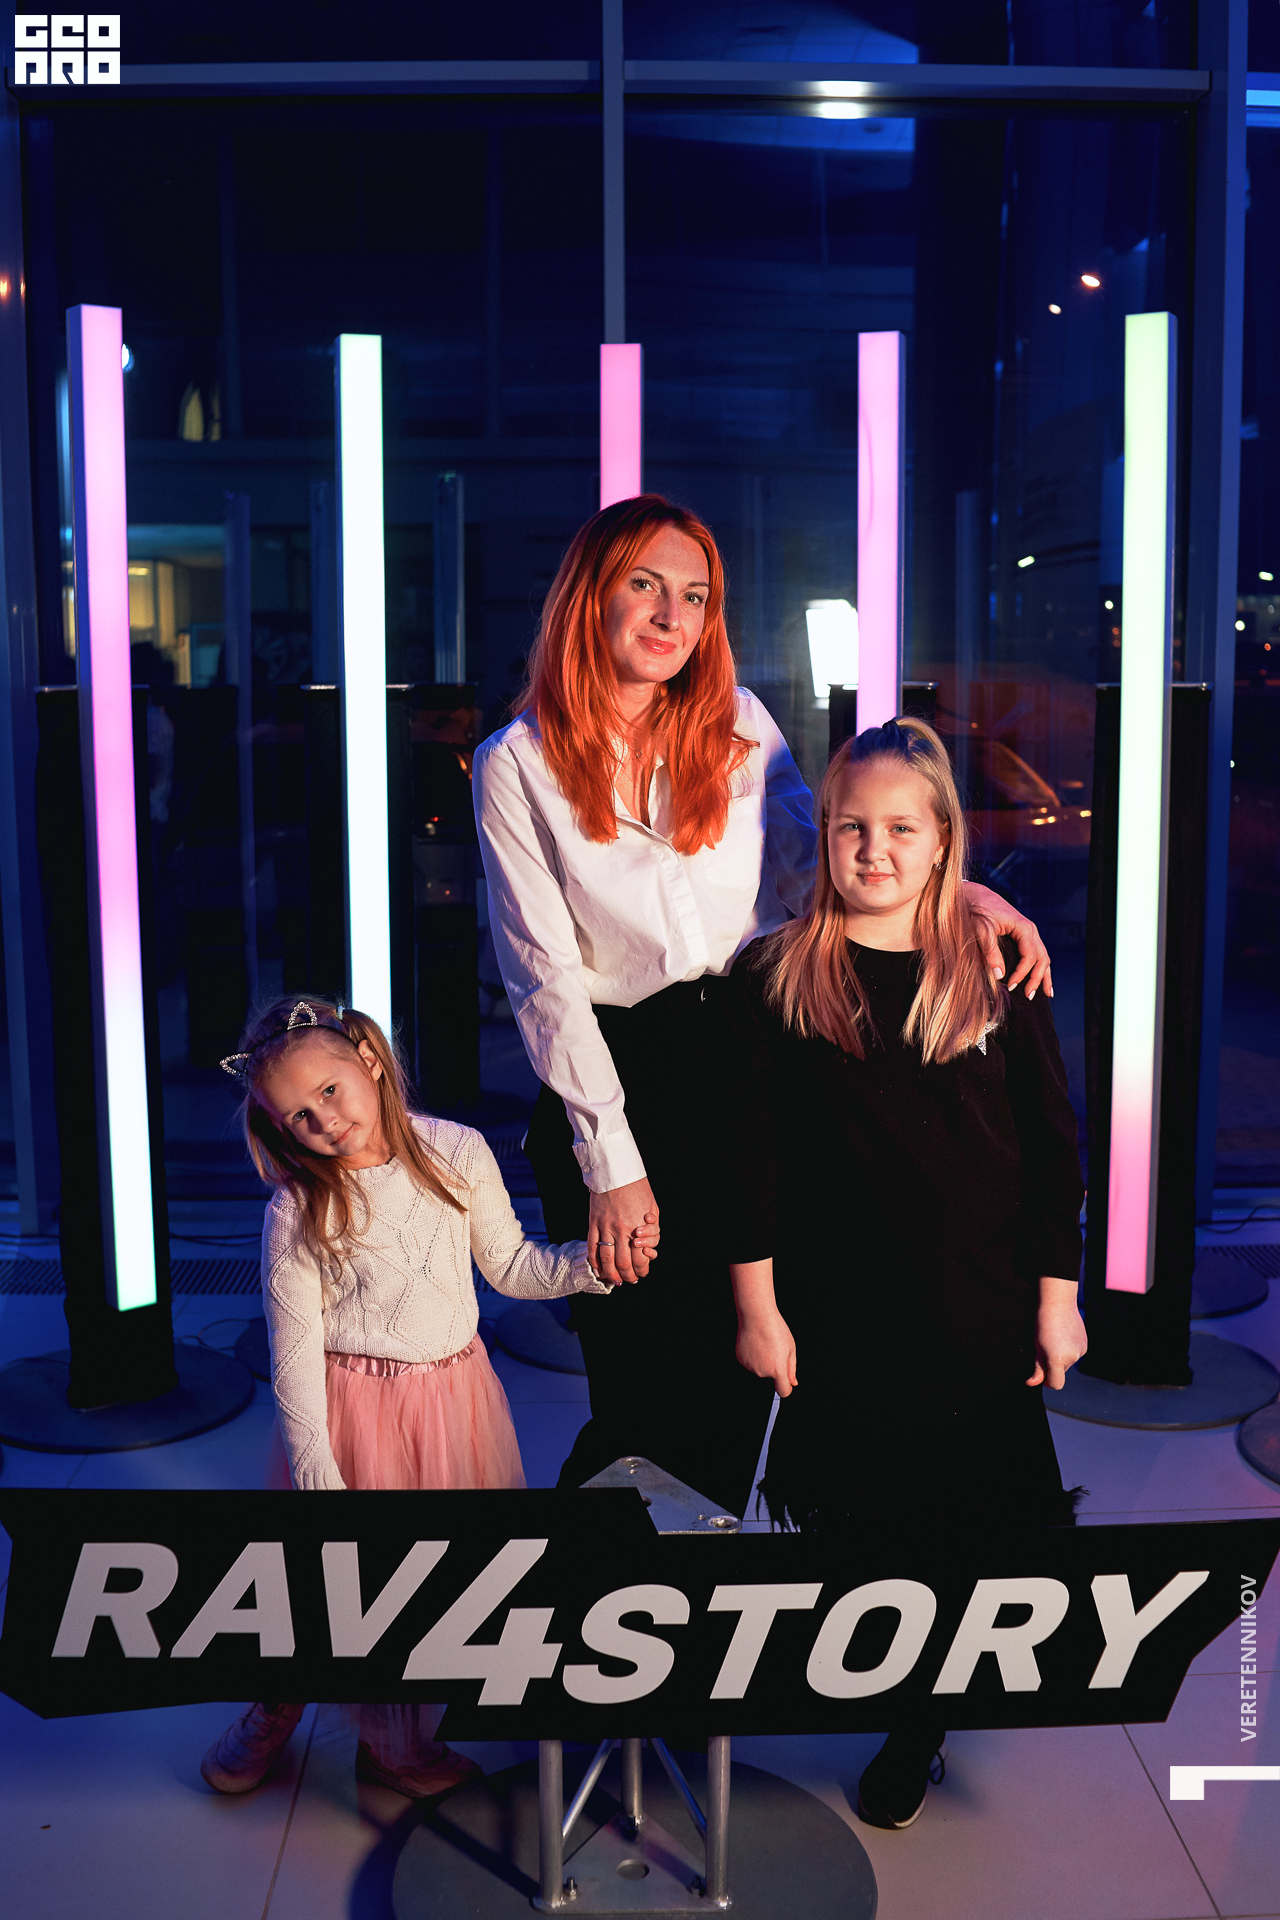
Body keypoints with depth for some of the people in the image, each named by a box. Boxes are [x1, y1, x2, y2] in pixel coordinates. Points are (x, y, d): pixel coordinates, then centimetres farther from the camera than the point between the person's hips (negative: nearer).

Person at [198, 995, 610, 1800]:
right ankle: (273, 1716, 42)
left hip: (454, 1395, 3)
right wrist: (317, 1475, -13)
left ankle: (399, 1742, 38)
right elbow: (295, 1355, -12)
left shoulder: (459, 1153, -6)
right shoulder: (297, 1212, -15)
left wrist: (590, 1262, -12)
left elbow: (509, 1265, 4)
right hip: (352, 1404, -3)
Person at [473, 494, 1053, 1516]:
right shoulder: (519, 764, -5)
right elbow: (545, 975, -8)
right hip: (608, 1080, -2)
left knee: (743, 1367, 9)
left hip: (746, 1067, 3)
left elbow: (816, 862, 6)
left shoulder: (738, 724, 3)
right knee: (647, 1385, 6)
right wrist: (611, 1162, -11)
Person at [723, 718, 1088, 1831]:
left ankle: (924, 1715, 36)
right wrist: (757, 1308, -5)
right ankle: (909, 1724, 34)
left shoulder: (999, 969, 0)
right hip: (834, 1313, 0)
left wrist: (1057, 1296, 1)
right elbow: (751, 1157, -3)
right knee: (855, 1526, 9)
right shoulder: (777, 979, -3)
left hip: (980, 1311, 1)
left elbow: (1054, 1145, 3)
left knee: (972, 1520, 9)